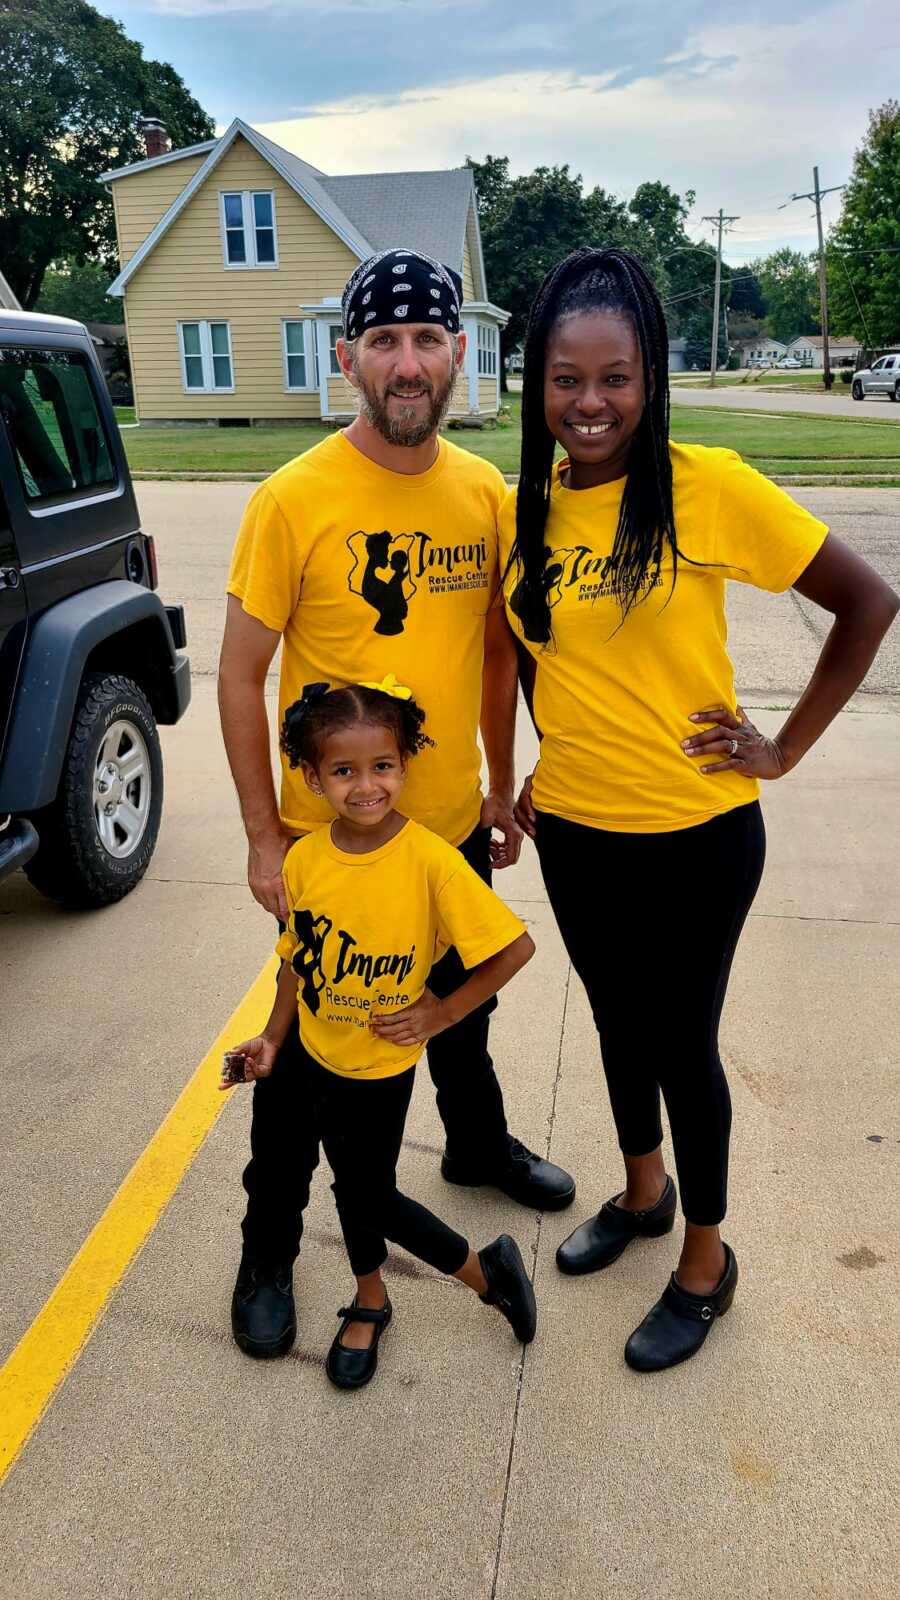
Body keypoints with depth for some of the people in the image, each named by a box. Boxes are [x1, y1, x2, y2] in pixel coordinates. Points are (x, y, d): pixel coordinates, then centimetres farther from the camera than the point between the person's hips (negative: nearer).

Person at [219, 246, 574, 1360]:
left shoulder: (485, 493, -1)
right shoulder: (294, 498, -16)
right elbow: (241, 674, -12)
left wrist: (500, 788, 11)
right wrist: (265, 839, -12)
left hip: (453, 824, 5)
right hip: (328, 840, -4)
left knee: (461, 1007, 26)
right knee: (307, 1048, 11)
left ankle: (478, 1144, 54)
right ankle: (268, 1247, 34)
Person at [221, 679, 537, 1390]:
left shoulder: (430, 859, -26)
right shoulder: (304, 859, -12)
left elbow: (516, 946, -21)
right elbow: (298, 957, 4)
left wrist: (442, 1012, -16)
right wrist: (273, 1039, 4)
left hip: (382, 1064, -4)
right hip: (316, 1054, 4)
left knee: (367, 1195, 9)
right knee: (355, 1184, 20)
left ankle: (486, 1267, 34)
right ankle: (369, 1303, 46)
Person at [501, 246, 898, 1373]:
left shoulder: (710, 489, -15)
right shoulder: (523, 509, 0)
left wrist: (786, 747, -9)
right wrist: (548, 760, 8)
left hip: (694, 833, -4)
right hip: (573, 828, 5)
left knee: (681, 1039, 9)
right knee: (616, 1018, 21)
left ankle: (705, 1261, 34)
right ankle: (641, 1191, 48)